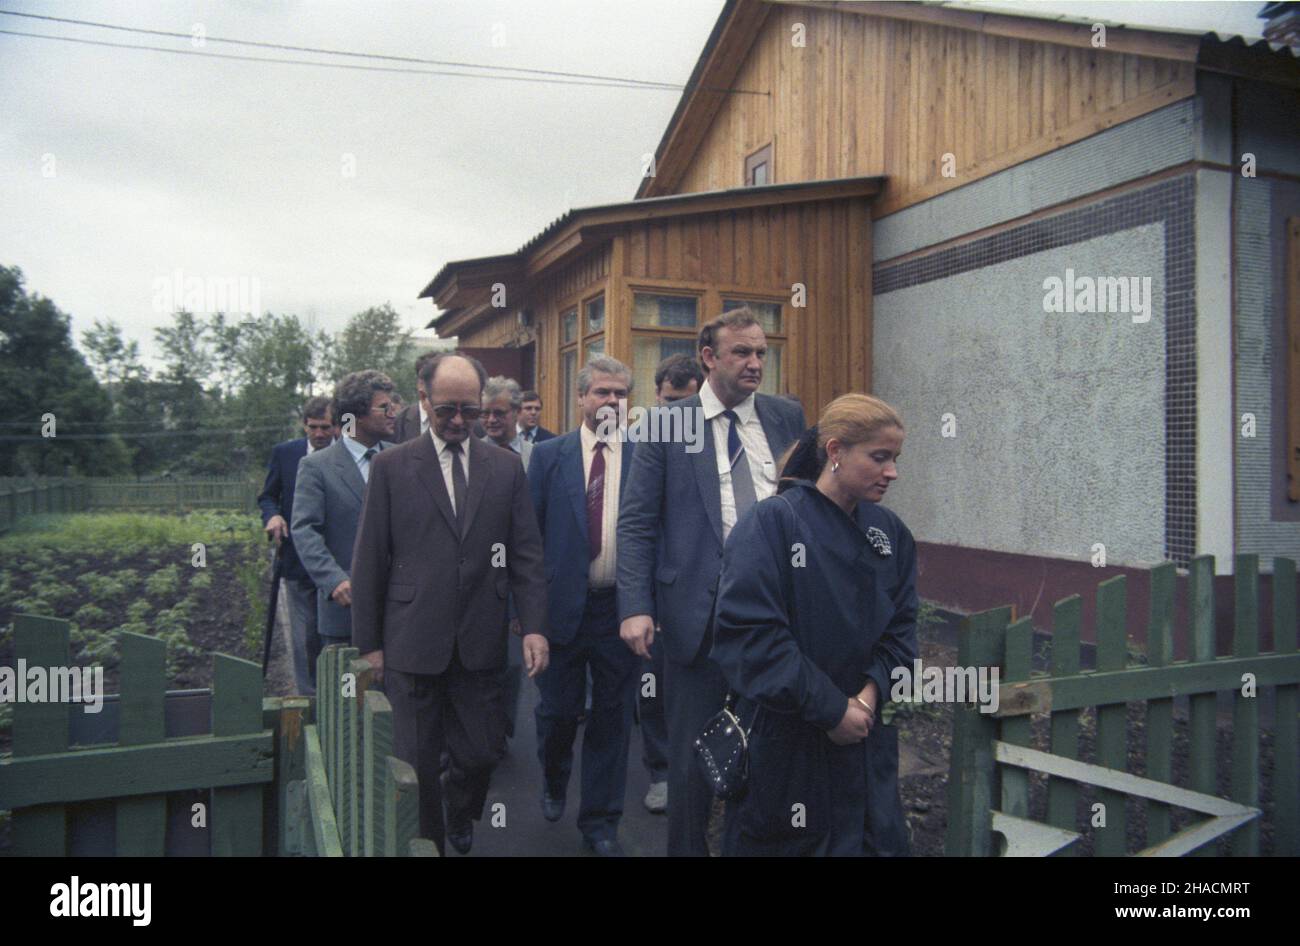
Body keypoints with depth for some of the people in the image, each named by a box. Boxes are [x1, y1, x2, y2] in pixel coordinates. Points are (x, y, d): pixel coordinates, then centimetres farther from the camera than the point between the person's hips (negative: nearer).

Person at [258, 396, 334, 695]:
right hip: (298, 560, 1)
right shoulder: (284, 453, 3)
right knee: (305, 638, 8)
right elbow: (268, 497, 11)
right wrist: (273, 515, -12)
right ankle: (307, 696, 19)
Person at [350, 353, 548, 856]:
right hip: (413, 641, -1)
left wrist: (533, 626, -4)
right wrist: (368, 642, 1)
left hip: (481, 642, 2)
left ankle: (459, 818, 42)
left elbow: (526, 554, 4)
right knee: (416, 761, 6)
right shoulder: (391, 466, 1)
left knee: (484, 751, 10)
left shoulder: (506, 467, 6)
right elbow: (369, 560, 1)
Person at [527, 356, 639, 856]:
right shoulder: (549, 455, 2)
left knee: (612, 717, 9)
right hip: (561, 604, 0)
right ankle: (554, 783, 43)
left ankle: (600, 822, 26)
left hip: (621, 608, 0)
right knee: (557, 710, 12)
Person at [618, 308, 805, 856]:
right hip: (699, 614, -2)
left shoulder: (787, 418, 7)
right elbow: (636, 522, -5)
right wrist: (636, 607, -14)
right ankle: (687, 847, 32)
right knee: (692, 752, 12)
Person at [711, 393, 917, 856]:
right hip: (785, 741, -5)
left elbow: (900, 627, 5)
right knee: (779, 840, 12)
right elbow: (750, 632, -22)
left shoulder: (890, 532, 3)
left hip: (867, 740, 5)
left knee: (875, 840, 16)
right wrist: (832, 709, -18)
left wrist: (871, 693, -12)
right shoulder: (772, 522, -16)